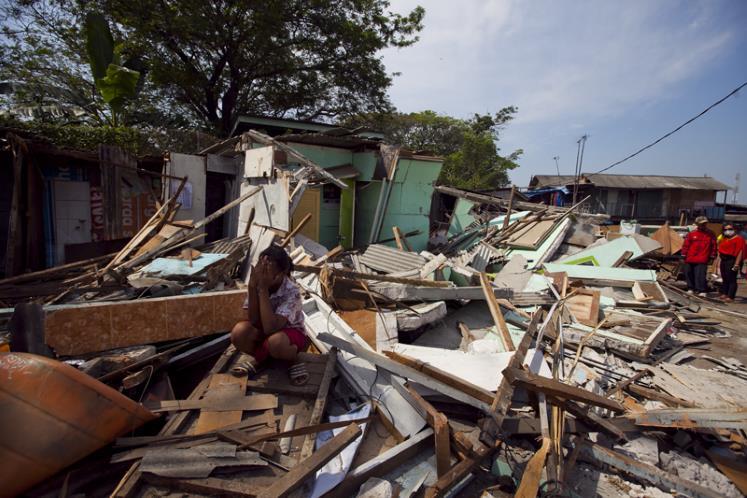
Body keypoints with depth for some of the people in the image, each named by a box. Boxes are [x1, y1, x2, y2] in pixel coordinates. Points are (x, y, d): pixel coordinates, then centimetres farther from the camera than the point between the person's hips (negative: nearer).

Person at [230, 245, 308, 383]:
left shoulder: (292, 291, -29)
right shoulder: (257, 282, -16)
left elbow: (270, 328, -36)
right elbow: (254, 321, -21)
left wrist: (263, 288, -38)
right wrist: (252, 286, -31)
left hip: (290, 331, -4)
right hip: (262, 331, 4)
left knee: (275, 342, -38)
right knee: (239, 332, -27)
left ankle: (293, 358, -4)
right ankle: (257, 356, 4)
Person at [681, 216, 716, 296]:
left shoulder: (710, 234, 5)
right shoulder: (692, 234, 2)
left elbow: (713, 245, 9)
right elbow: (686, 244, 5)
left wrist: (712, 256, 8)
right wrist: (684, 254, 3)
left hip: (702, 260, -2)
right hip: (690, 259, 2)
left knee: (700, 275, -10)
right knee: (688, 274, 11)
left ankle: (702, 291, -5)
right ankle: (690, 288, 27)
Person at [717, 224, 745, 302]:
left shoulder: (738, 239, -7)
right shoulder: (723, 239, 18)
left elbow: (740, 252, -14)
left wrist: (737, 264, -19)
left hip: (732, 261, -8)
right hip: (723, 260, 8)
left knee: (731, 279, -6)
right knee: (724, 278, 15)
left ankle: (730, 296, -4)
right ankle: (724, 293, 24)